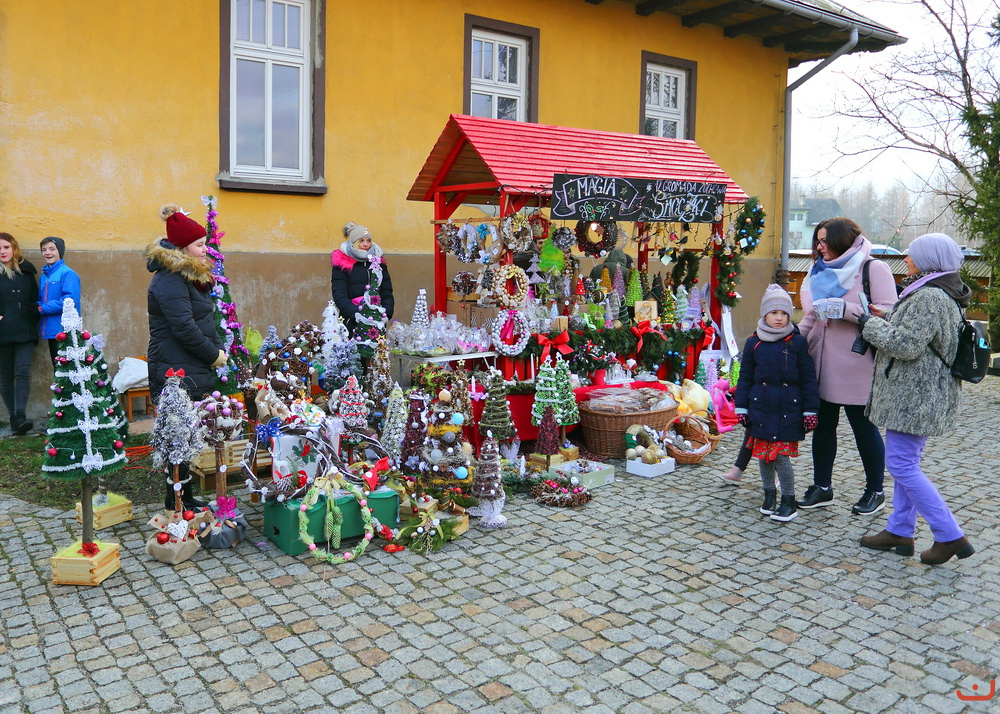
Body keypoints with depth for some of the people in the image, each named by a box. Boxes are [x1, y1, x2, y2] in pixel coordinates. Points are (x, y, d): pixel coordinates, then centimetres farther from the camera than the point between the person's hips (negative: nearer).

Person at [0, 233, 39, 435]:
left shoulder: (26, 271, 11)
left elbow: (35, 298, 18)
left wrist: (34, 318, 6)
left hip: (25, 331, 1)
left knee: (23, 372, -12)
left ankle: (20, 415, -19)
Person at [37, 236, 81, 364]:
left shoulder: (67, 273, -10)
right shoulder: (44, 275, 14)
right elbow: (40, 299, 19)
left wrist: (43, 309, -13)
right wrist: (38, 306, -5)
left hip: (64, 331, -8)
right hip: (50, 331, 8)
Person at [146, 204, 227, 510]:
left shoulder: (192, 276, 16)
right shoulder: (168, 281, -16)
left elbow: (206, 321, 20)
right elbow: (184, 328, -22)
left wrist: (218, 349, 6)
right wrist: (215, 355, -11)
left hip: (194, 371, 10)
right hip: (176, 373, -10)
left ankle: (184, 497, 24)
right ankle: (177, 501, 6)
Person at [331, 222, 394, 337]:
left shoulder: (378, 261, 12)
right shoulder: (341, 264, 1)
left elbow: (387, 294, 10)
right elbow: (339, 297, -8)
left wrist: (386, 314, -8)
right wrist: (356, 314, -24)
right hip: (351, 325, -3)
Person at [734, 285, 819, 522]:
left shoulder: (797, 342, -1)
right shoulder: (754, 342, 4)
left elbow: (808, 378, 2)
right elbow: (745, 377, 9)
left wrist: (810, 411, 0)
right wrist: (741, 407, 6)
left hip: (788, 409, -2)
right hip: (761, 408, 3)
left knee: (781, 456, -6)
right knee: (763, 455, 9)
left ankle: (789, 500, 12)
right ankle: (769, 494, 28)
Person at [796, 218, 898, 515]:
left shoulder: (873, 268, -7)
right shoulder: (822, 272, 14)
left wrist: (845, 309, -22)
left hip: (857, 365, -6)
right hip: (823, 365, 6)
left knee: (863, 427, 7)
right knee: (823, 425, 12)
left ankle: (875, 492, 23)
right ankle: (822, 487, 25)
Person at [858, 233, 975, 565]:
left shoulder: (929, 298, -20)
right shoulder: (939, 294, 14)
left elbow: (905, 345, -24)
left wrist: (871, 324, -11)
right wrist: (886, 318, 7)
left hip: (915, 396, -11)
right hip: (918, 395, 11)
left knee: (902, 464, -6)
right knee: (906, 462, 15)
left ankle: (950, 536, 1)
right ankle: (900, 531, 23)